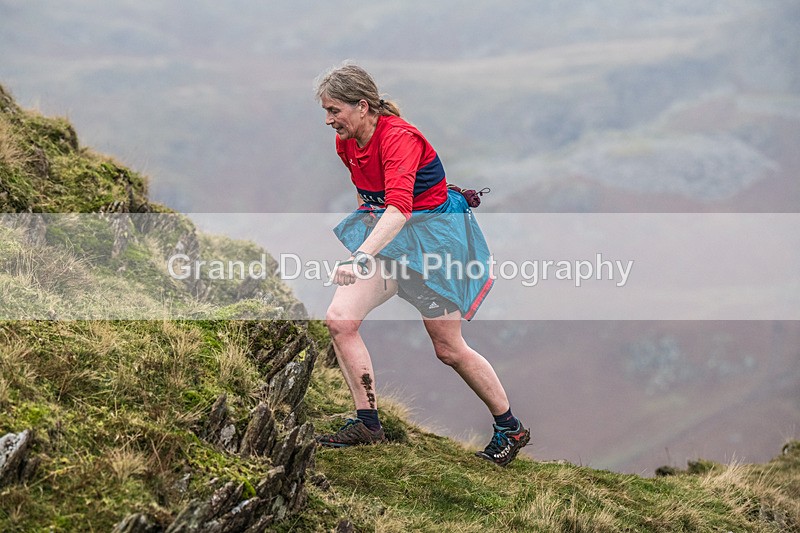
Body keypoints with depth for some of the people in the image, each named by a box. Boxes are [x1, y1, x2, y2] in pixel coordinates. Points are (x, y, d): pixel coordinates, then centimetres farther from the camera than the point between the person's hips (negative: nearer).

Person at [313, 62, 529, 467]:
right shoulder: (346, 142, -2)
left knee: (448, 349, 1)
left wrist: (360, 259, -53)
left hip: (433, 233, -7)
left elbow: (399, 207, -42)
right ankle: (367, 423, -5)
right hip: (386, 236, 7)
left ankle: (510, 429, 20)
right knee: (339, 319, -13)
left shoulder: (398, 138, -28)